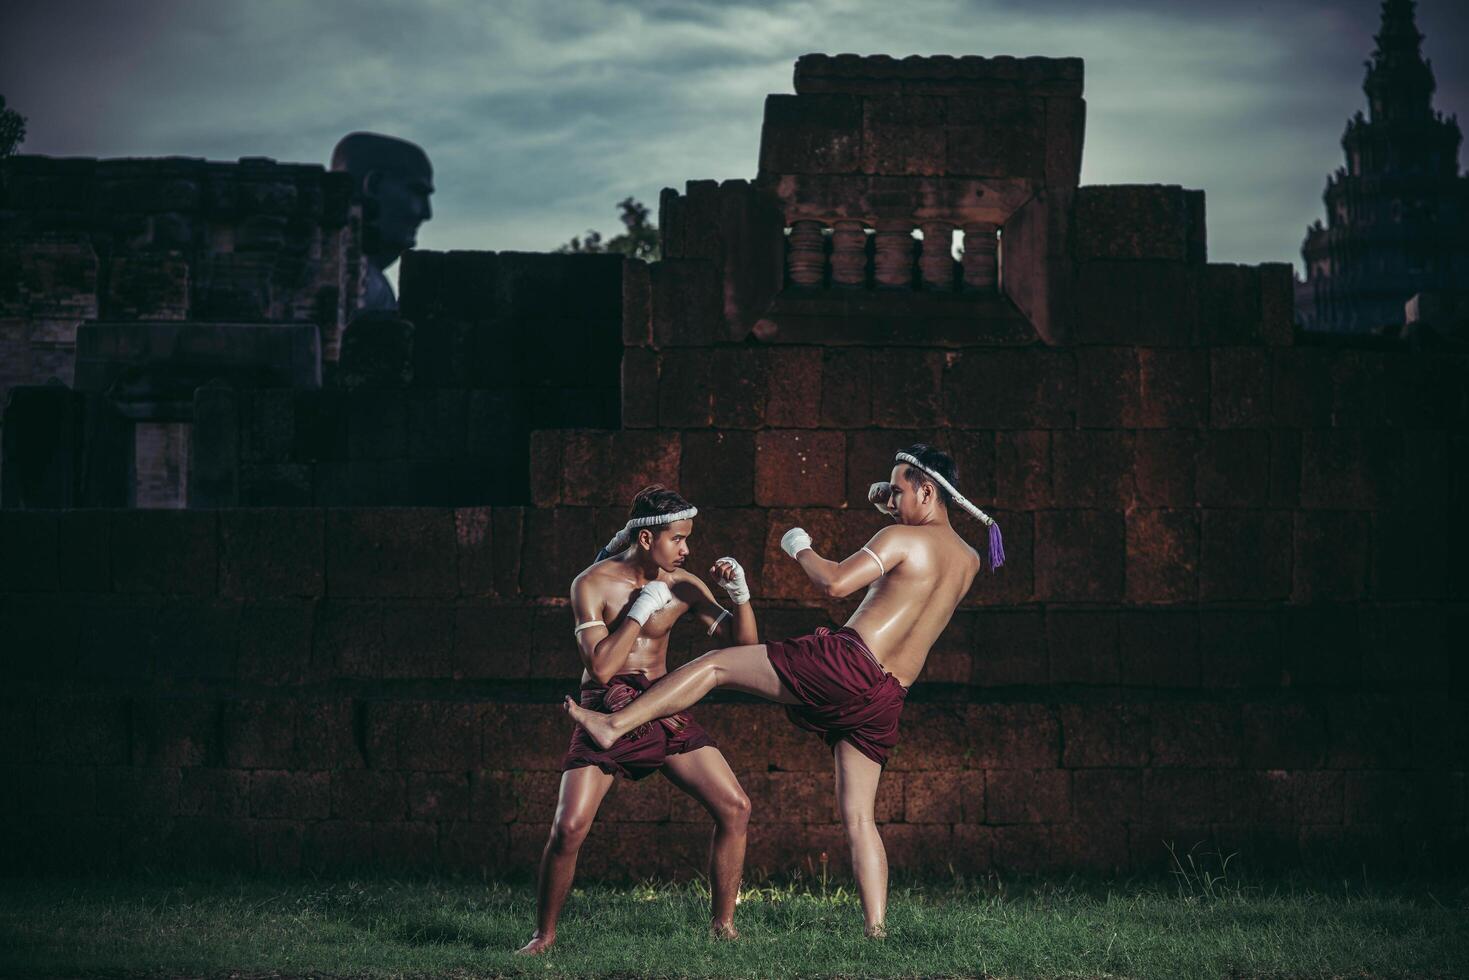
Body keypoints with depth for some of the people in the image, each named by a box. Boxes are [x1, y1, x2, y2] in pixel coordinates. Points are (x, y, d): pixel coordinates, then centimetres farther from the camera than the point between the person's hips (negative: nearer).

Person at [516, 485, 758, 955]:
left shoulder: (682, 584, -1)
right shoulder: (592, 585, -12)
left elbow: (744, 642, 2)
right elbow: (601, 667, -21)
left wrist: (740, 594, -15)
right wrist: (640, 611, -19)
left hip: (664, 710, 4)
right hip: (606, 712, -4)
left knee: (735, 807, -8)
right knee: (569, 828, -16)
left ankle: (723, 924, 6)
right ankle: (544, 933, 5)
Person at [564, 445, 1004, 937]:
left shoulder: (903, 538, -5)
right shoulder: (969, 562, 16)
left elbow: (835, 583, -16)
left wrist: (799, 547, 2)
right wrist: (893, 506, 31)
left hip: (845, 662, -7)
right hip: (885, 699, 7)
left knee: (714, 664, 3)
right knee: (858, 816, 11)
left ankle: (615, 724, -1)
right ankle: (876, 930, 4)